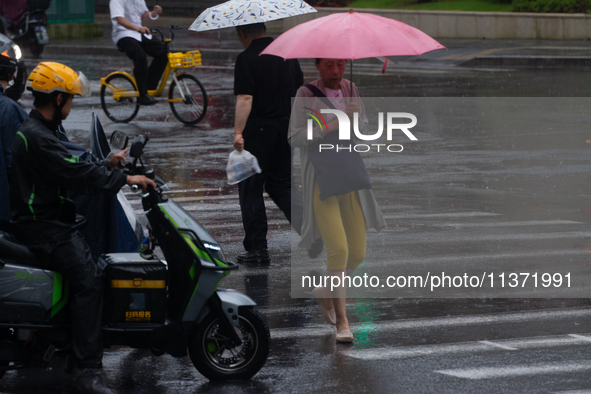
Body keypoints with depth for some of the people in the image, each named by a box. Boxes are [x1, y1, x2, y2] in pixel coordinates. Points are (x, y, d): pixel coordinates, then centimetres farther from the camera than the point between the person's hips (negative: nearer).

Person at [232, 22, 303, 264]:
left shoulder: (247, 58, -13)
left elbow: (245, 98, -21)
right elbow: (300, 91, 13)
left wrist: (238, 132, -21)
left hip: (258, 129, -6)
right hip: (285, 127, 6)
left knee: (251, 189, 4)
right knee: (281, 185, 17)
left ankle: (257, 248, 5)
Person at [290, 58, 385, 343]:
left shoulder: (349, 90, 7)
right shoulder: (306, 95, -7)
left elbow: (365, 129, 13)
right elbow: (295, 137, -10)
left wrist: (355, 116, -8)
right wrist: (328, 127, -22)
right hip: (319, 180, -5)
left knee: (357, 253, 6)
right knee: (338, 248, -18)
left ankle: (325, 292, 36)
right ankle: (342, 321, -9)